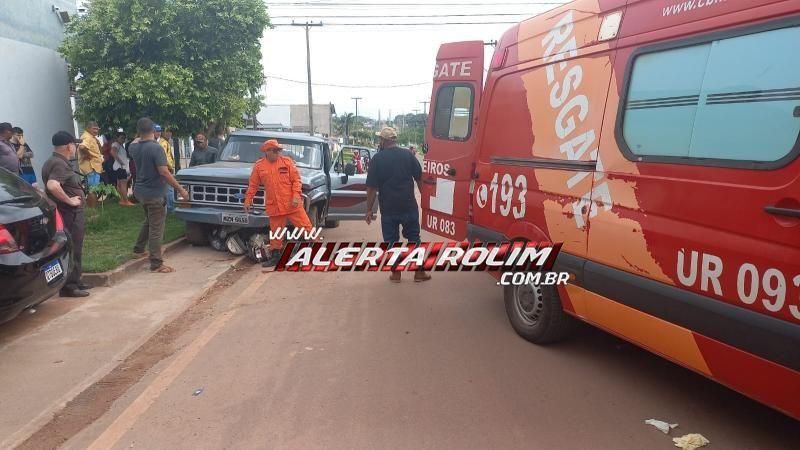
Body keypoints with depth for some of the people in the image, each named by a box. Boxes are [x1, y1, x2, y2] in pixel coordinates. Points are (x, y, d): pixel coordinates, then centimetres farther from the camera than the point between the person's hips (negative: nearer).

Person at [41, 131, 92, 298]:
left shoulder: (55, 162, 14)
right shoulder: (59, 164, -19)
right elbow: (52, 185, -35)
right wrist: (69, 200, -24)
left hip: (70, 214, 11)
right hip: (69, 214, -11)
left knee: (74, 249, 18)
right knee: (72, 250, -4)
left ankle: (75, 281, 27)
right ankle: (69, 286, 2)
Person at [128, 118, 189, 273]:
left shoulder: (134, 147, 3)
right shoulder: (156, 148, -21)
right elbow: (164, 172, -24)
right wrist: (180, 189, -19)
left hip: (140, 191, 8)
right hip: (154, 193, -8)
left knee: (149, 221, 29)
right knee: (156, 229, -3)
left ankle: (138, 249, 38)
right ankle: (156, 264, 0)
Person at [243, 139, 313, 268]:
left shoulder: (287, 161, -1)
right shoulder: (259, 166, 4)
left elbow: (296, 180, -2)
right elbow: (253, 185, 11)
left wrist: (296, 195, -14)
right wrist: (248, 200, 9)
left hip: (292, 204, -2)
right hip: (274, 207, 2)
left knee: (306, 227, -3)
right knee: (275, 233, 12)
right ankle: (275, 256, 26)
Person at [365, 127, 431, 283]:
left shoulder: (377, 158, -6)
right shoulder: (408, 155, 0)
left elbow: (371, 187, -8)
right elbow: (420, 178, 5)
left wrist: (369, 210, -2)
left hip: (388, 207, -2)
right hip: (409, 206, 2)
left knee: (391, 241, 10)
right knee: (414, 238, 12)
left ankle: (396, 273, 15)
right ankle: (419, 272, 15)